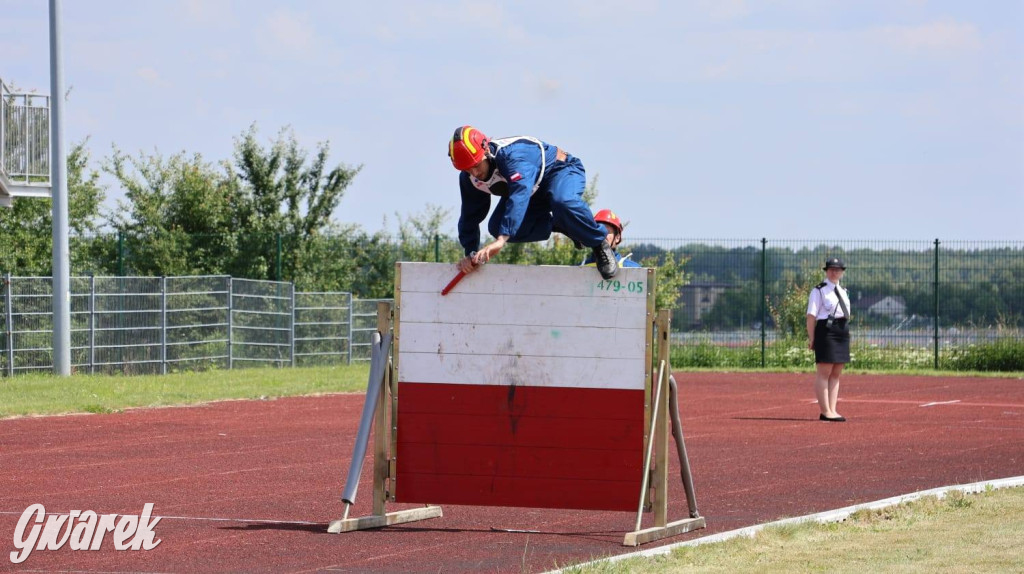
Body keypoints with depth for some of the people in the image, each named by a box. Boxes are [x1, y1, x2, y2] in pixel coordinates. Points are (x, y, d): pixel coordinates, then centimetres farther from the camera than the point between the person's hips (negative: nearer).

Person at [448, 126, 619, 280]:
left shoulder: (511, 154, -39)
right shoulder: (469, 179, -14)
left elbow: (520, 195, -54)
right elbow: (470, 217, 0)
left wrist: (501, 240, -63)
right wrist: (471, 254, -10)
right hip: (536, 192, 8)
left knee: (562, 202, -43)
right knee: (497, 227, -13)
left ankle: (600, 245, -19)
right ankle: (563, 225, 2)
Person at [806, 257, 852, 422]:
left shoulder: (842, 291, 19)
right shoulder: (819, 291, -4)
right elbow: (811, 315, -10)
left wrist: (846, 334, 16)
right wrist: (811, 338, -16)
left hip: (842, 334, 8)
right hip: (826, 332, -8)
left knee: (836, 374, 8)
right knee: (824, 373, -7)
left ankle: (832, 410, 11)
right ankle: (825, 412, -9)